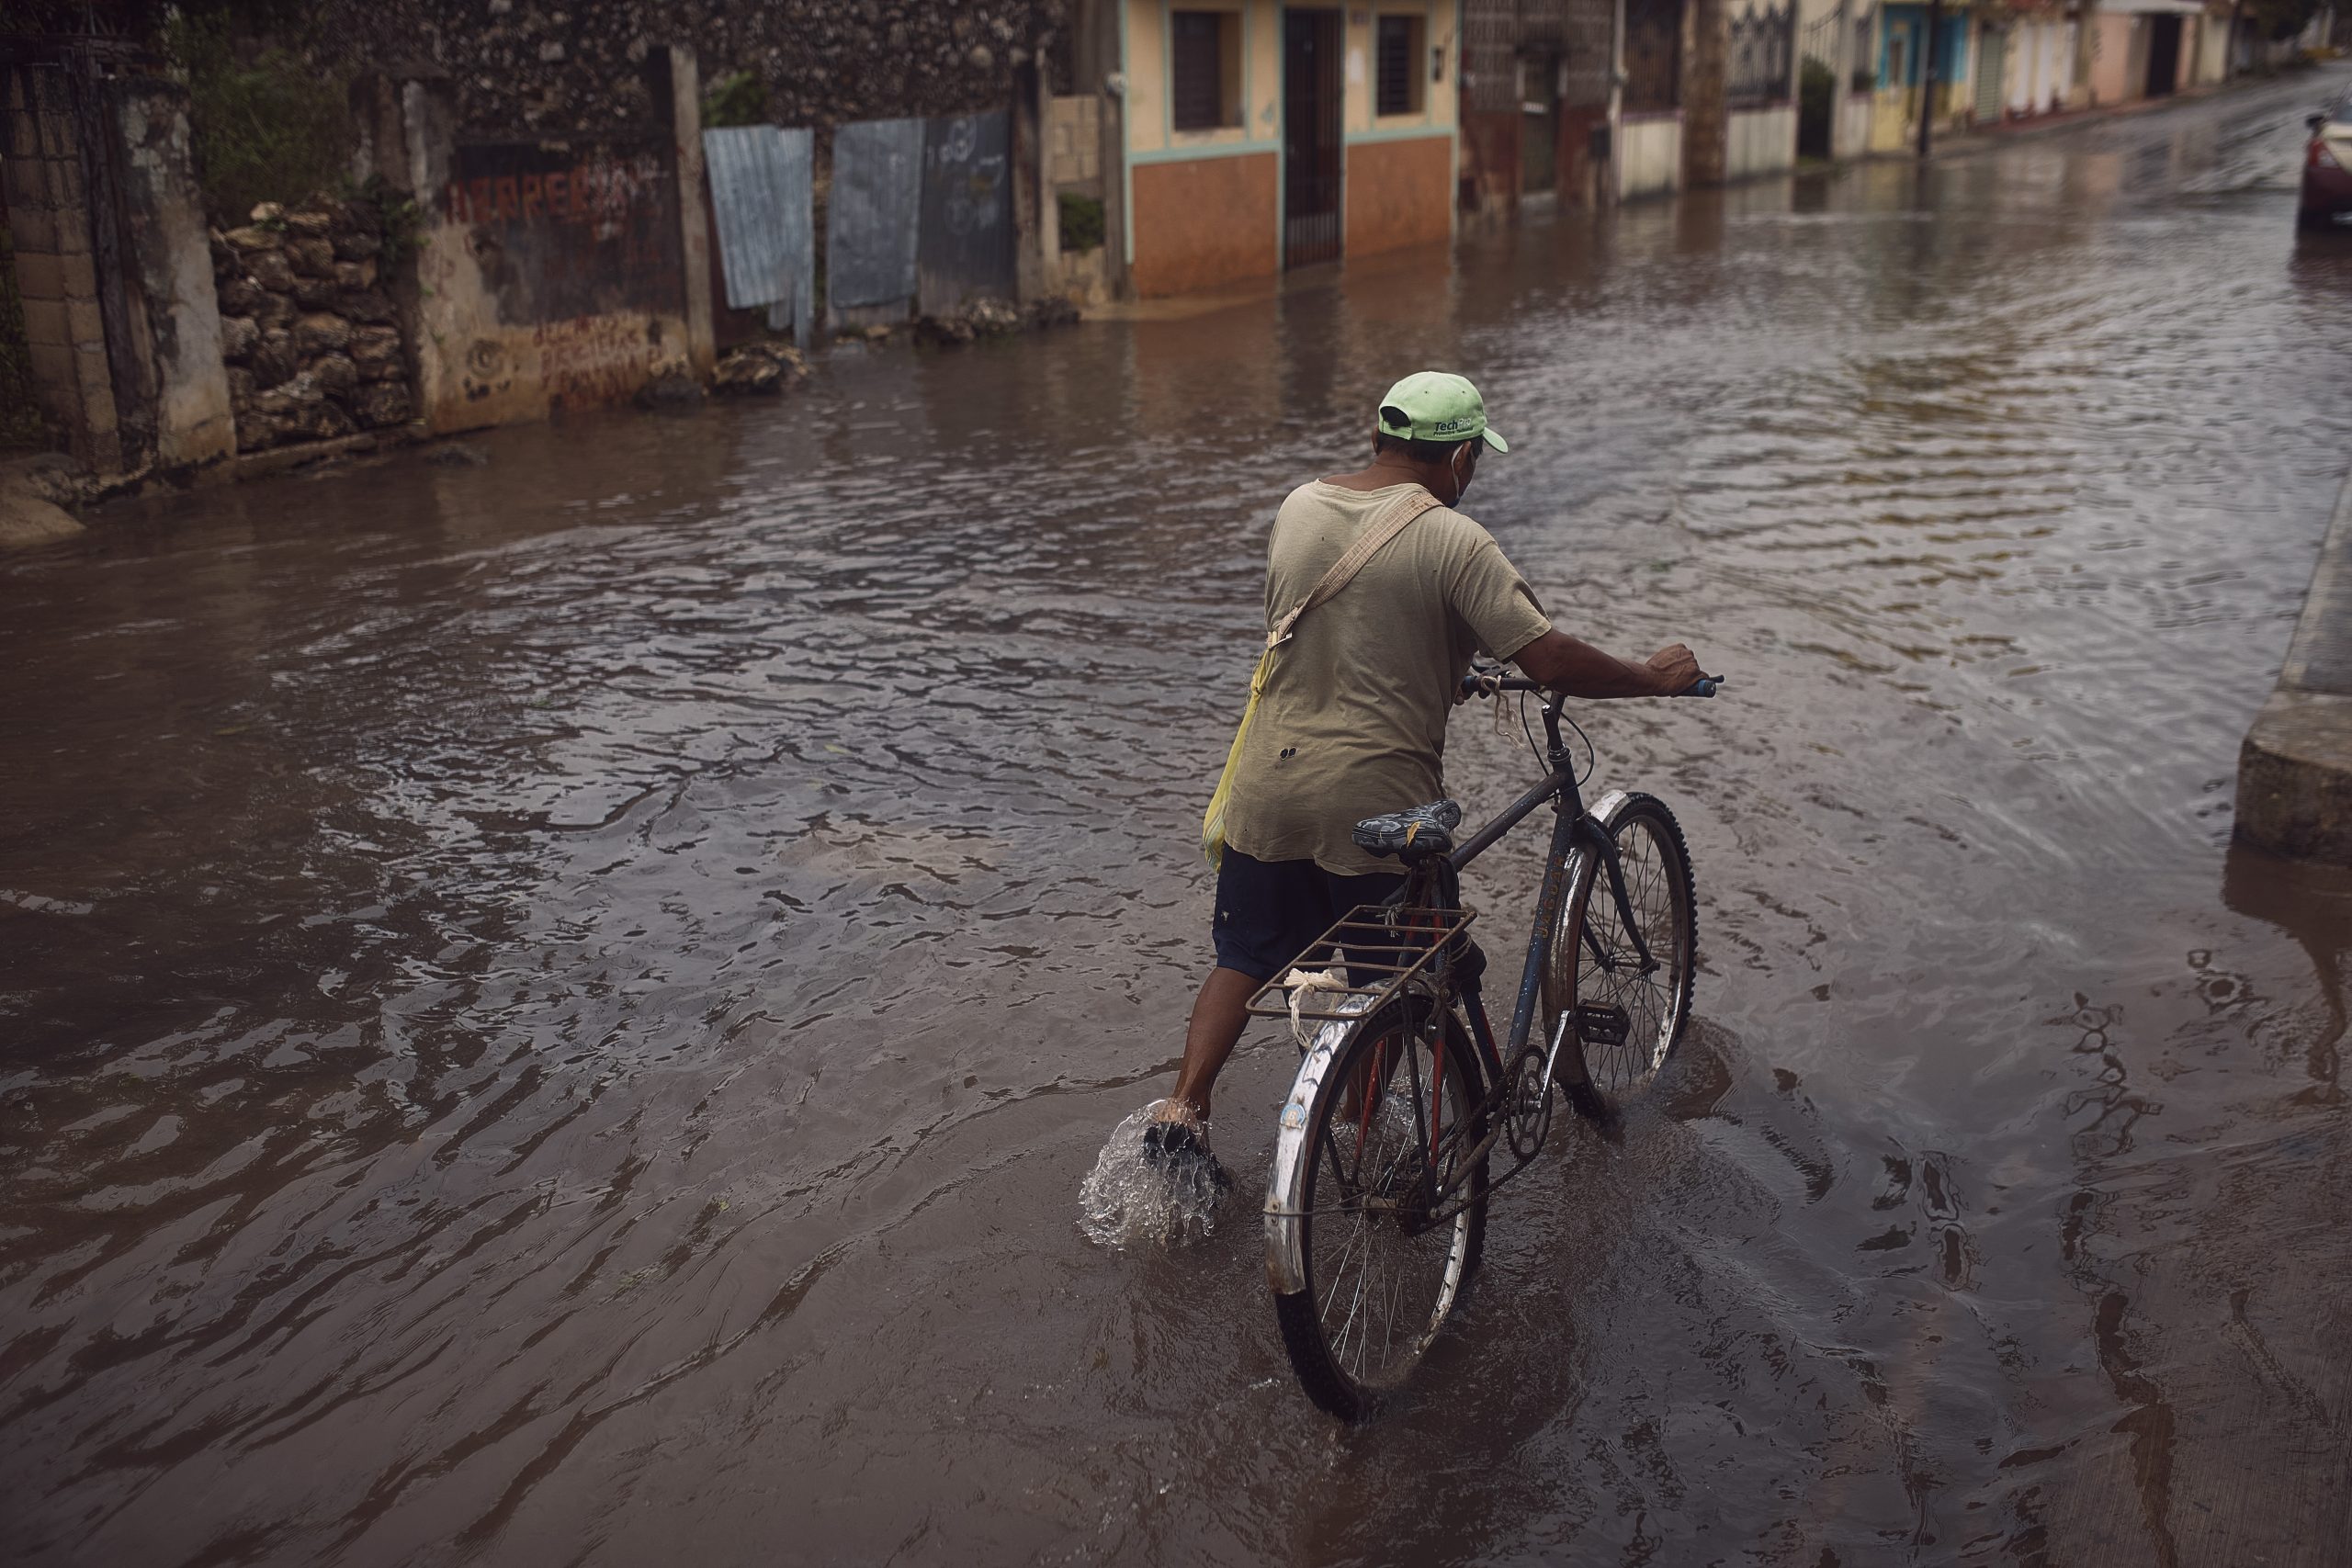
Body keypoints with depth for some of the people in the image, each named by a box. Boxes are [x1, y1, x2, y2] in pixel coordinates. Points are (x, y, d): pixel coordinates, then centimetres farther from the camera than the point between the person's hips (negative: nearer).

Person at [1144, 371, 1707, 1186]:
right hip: (1375, 798, -5)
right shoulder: (1452, 540, -14)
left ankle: (1182, 1110, 11)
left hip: (1267, 785, 5)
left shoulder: (1298, 506, 5)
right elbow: (1549, 659, -18)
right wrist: (1654, 677, -1)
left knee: (1246, 957, 20)